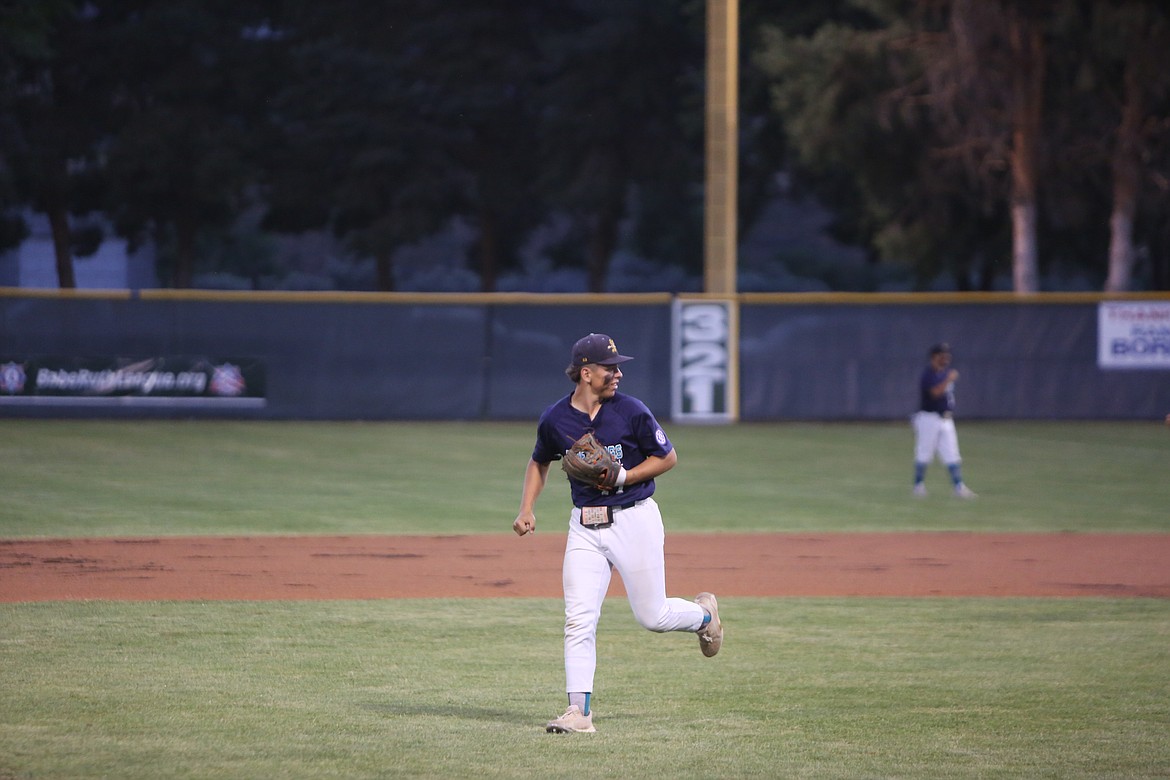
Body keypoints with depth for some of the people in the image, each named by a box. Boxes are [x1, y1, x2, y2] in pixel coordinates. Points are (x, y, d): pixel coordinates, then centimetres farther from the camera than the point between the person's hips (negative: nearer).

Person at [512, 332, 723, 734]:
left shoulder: (631, 411, -9)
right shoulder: (555, 420, -1)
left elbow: (668, 457, -1)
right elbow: (539, 462, 18)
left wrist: (622, 477, -14)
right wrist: (526, 509, 5)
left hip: (634, 519, -2)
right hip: (585, 526, 2)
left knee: (651, 616, 4)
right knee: (579, 620, -7)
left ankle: (703, 614, 37)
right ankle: (579, 710, -6)